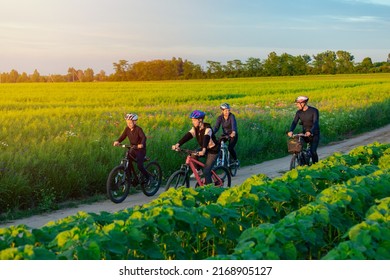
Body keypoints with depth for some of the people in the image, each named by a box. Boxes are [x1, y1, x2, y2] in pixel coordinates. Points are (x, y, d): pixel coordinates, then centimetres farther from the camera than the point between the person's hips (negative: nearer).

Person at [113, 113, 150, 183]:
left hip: (141, 149, -6)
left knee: (139, 165, -16)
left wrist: (141, 144, -53)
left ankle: (147, 176, 8)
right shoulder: (127, 129, -1)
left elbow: (143, 137, -31)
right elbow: (122, 136, -7)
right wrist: (117, 141, -29)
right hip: (133, 149, 6)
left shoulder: (138, 129, -18)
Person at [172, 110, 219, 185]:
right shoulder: (195, 128, -6)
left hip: (213, 150, -7)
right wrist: (178, 144, -35)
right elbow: (187, 136, -19)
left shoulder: (207, 128, -25)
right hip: (204, 149, 7)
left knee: (206, 171, -14)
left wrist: (203, 150, -60)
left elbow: (206, 138, -42)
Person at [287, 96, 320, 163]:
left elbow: (315, 122, -25)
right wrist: (290, 131, -30)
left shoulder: (314, 111, -14)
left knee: (313, 151, -15)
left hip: (314, 134, -5)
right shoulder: (299, 112, 0)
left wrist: (310, 132, -43)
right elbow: (294, 122, -9)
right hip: (304, 134, 5)